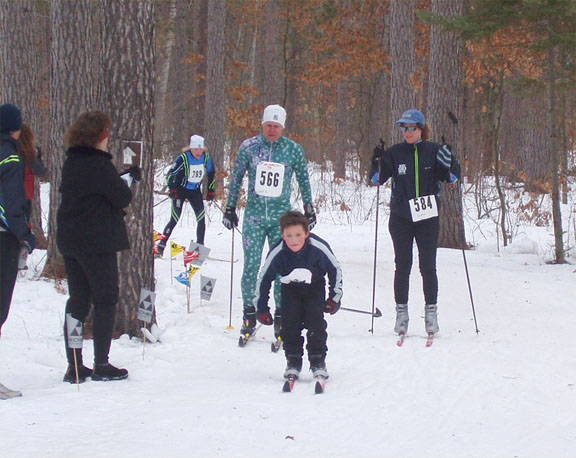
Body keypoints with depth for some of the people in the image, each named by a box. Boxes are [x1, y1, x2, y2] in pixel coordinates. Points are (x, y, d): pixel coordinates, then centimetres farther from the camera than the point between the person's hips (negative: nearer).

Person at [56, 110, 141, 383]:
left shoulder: (70, 163, 8)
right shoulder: (99, 165, -16)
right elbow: (122, 198, -13)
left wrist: (125, 177, 7)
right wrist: (128, 182, 10)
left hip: (69, 238, 8)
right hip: (97, 242, -8)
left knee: (77, 300, 11)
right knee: (105, 300, 2)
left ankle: (74, 366, 10)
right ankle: (101, 365, 2)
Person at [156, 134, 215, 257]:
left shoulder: (206, 158, -7)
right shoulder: (183, 158, -20)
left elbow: (211, 174, 11)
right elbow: (170, 174, -15)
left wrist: (210, 190, 9)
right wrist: (172, 189, -26)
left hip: (195, 191, 4)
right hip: (181, 190, -4)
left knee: (201, 219, -5)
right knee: (174, 219, -9)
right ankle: (160, 247, -3)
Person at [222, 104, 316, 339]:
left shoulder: (294, 150, 1)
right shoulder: (248, 147, 1)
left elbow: (303, 180, 13)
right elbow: (236, 178, 10)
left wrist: (309, 209, 16)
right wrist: (230, 208, 11)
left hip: (281, 216, 0)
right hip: (254, 215, 0)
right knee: (251, 266, -3)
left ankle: (281, 317, 8)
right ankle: (249, 315, 7)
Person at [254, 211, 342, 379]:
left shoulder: (319, 248, -31)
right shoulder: (277, 253, -29)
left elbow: (335, 269, -12)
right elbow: (264, 278, -13)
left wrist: (335, 297, -7)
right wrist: (261, 308, -9)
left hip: (315, 287, -1)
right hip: (290, 289, 1)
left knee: (316, 322, -12)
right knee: (290, 323, -11)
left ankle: (318, 362, 2)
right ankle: (293, 361, 5)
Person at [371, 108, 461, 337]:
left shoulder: (433, 151, 1)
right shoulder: (395, 153, 3)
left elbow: (453, 177, 0)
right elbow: (377, 179, 2)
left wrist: (448, 159, -18)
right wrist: (378, 161, -15)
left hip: (428, 218, 0)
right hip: (401, 218, 0)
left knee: (428, 267, 1)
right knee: (403, 266, 2)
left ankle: (431, 311, 9)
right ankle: (401, 312, 8)